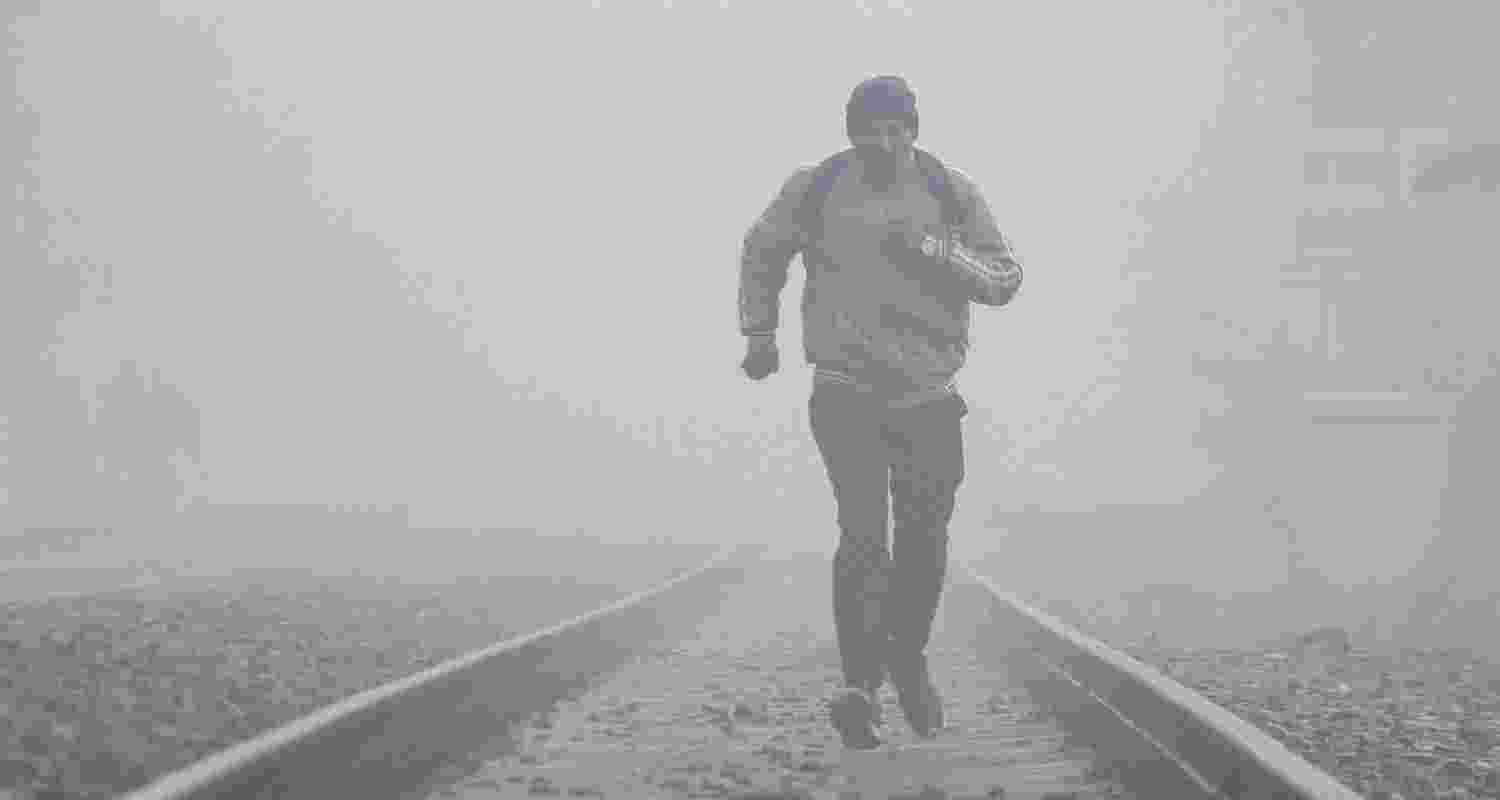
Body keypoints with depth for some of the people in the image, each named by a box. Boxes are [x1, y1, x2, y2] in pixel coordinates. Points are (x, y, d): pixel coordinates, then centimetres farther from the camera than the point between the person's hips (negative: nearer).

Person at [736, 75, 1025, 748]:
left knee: (923, 541, 7)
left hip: (929, 396, 2)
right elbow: (762, 251, 19)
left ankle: (908, 657, 33)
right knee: (864, 532, -18)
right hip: (846, 392, -2)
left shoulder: (952, 193, 2)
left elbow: (1005, 279, -1)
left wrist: (934, 249, -16)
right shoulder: (815, 188, 1)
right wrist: (758, 332, 17)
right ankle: (860, 684, -22)